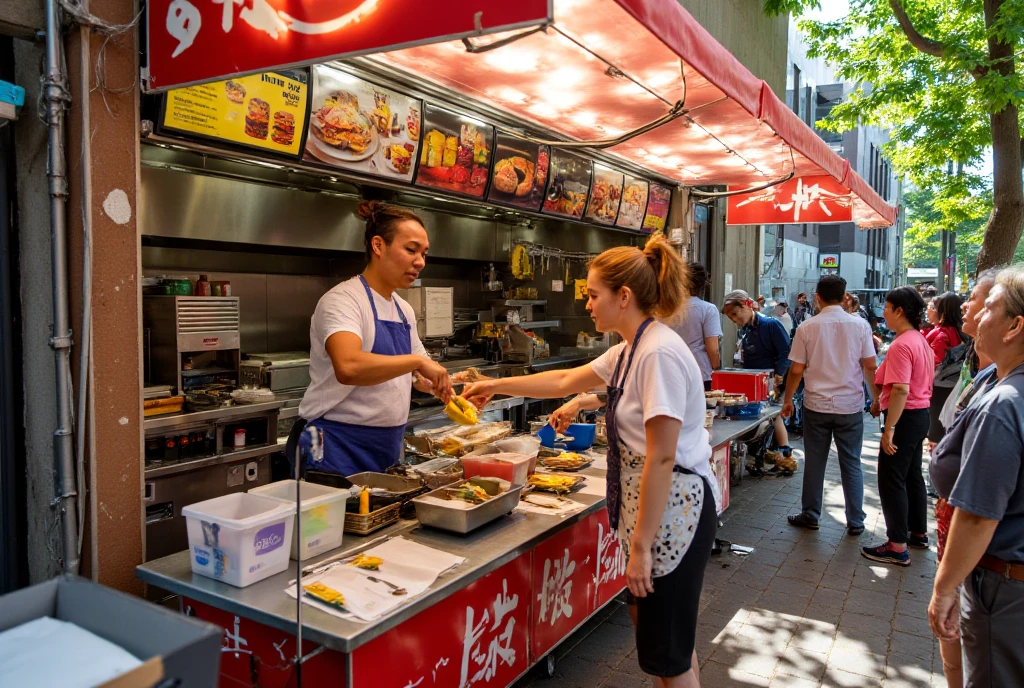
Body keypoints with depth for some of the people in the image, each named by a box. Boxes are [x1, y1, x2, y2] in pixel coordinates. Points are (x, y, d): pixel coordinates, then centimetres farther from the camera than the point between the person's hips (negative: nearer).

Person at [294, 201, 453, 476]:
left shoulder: (404, 310, 10)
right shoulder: (343, 299, -15)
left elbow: (420, 375, 23)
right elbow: (348, 367, -35)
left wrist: (444, 387, 4)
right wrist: (418, 361, -31)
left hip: (386, 449, 8)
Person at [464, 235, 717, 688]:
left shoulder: (659, 354, -22)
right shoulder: (631, 350, 8)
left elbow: (661, 459, -24)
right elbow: (566, 381, 20)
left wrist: (641, 544, -20)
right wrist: (496, 386, 23)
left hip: (673, 510, -10)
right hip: (654, 507, 10)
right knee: (647, 619, 22)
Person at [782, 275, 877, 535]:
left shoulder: (807, 327, -6)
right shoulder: (859, 325, -4)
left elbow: (796, 370, -4)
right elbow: (870, 367, -1)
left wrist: (787, 401, 8)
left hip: (816, 405, -1)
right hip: (850, 406, 1)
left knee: (814, 463, 9)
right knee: (851, 464, 11)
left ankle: (810, 516, 19)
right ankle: (855, 521, 16)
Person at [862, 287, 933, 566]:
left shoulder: (901, 345, -21)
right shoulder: (920, 340, 11)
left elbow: (901, 390, -27)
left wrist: (889, 428, -26)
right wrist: (881, 401, 25)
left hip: (905, 417, -10)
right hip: (920, 413, 10)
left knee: (891, 479, -3)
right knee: (912, 475, 19)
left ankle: (897, 547, 2)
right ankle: (919, 533, 31)